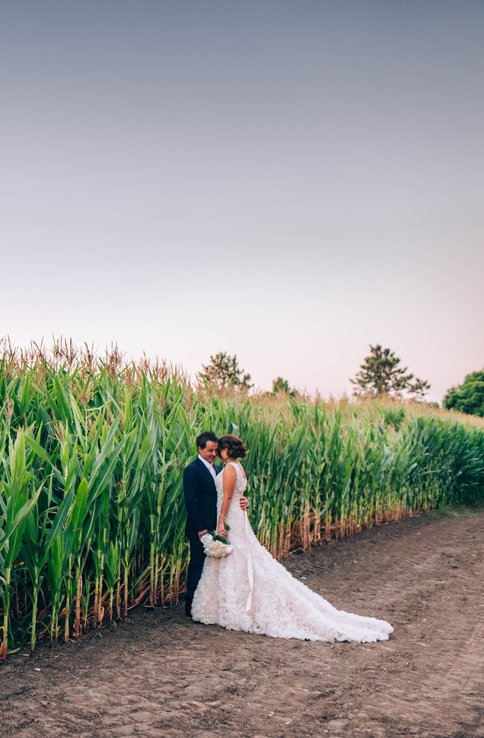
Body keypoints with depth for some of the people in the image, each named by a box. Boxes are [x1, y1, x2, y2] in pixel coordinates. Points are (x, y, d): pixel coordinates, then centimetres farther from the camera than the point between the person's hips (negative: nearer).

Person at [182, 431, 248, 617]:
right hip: (201, 529, -8)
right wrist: (200, 529, -18)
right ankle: (192, 607, 10)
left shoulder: (216, 469, 14)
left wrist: (242, 500, -8)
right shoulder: (192, 470, -13)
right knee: (197, 566, 0)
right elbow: (191, 501, -16)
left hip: (216, 527, 8)